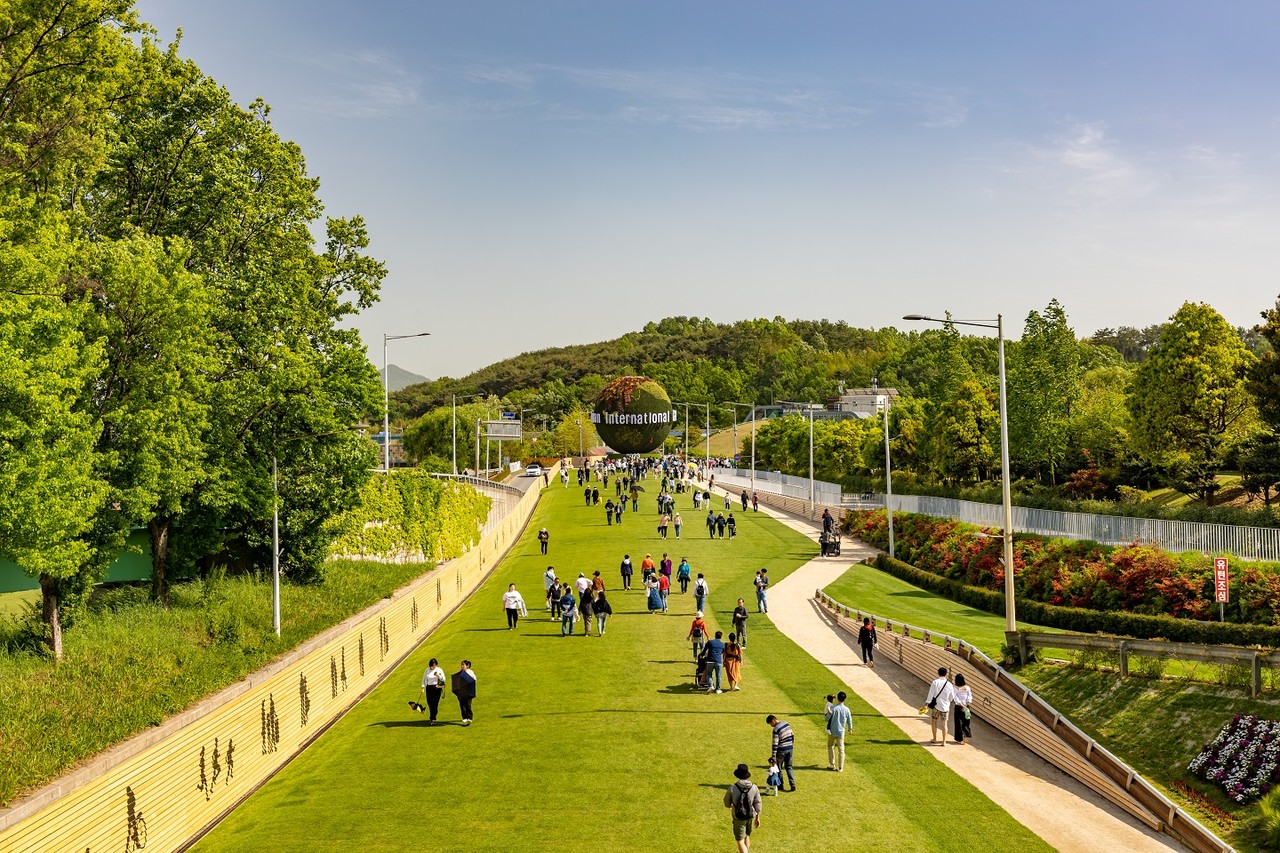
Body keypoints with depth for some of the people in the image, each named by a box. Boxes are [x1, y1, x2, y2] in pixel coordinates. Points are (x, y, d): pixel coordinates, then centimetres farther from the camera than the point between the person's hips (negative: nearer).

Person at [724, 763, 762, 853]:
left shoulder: (732, 788, -20)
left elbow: (727, 801, -2)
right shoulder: (754, 788, -13)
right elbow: (758, 804, -5)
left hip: (738, 818, -4)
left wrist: (729, 806, 22)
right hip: (750, 817, 4)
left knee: (740, 841, 2)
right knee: (747, 836, 26)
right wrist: (757, 818, 8)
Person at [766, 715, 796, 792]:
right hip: (790, 749, 7)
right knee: (789, 767, 13)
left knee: (778, 767, 12)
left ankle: (780, 785, 21)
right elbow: (792, 735, 12)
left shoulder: (776, 729, -20)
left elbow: (775, 744, -20)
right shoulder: (786, 723, 3)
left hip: (781, 750, -7)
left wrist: (774, 756, -17)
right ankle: (793, 785, 2)